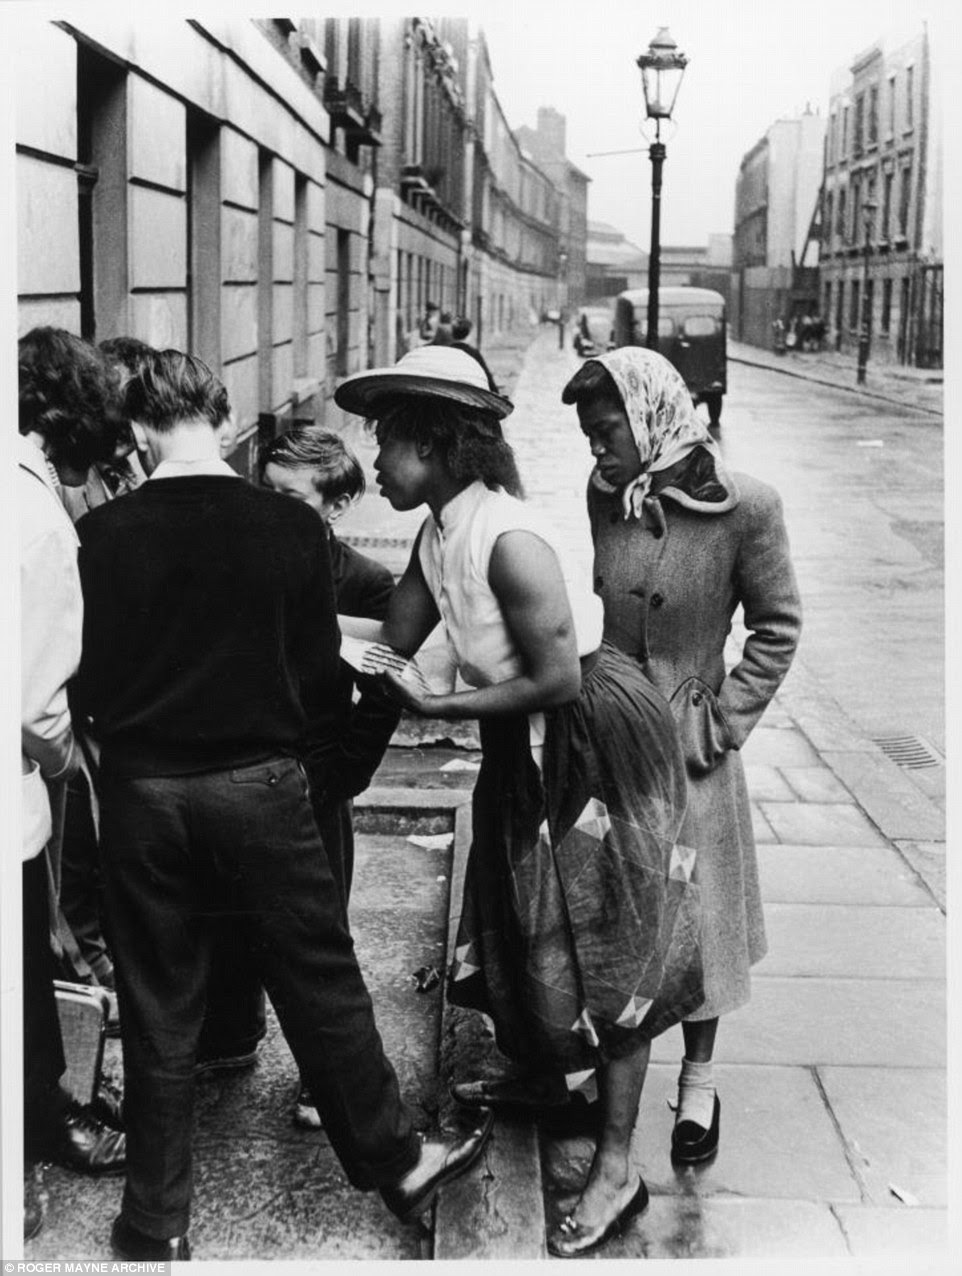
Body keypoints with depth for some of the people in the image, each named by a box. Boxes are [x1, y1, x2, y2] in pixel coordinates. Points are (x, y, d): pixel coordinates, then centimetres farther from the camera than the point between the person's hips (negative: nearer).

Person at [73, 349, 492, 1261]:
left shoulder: (103, 534, -10)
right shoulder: (291, 526, -8)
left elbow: (88, 679, -5)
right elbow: (319, 671, -3)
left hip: (142, 786, 1)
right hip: (260, 782, 0)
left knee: (158, 1013, 12)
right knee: (320, 982, 14)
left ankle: (155, 1224, 25)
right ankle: (395, 1162, 28)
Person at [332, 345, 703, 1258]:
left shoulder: (508, 542, -28)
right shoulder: (439, 535, 0)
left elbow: (557, 679, -27)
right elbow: (396, 636, 3)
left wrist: (439, 709, -20)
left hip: (598, 745, -9)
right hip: (527, 752, 9)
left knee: (607, 950, -1)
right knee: (523, 925, 22)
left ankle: (616, 1170, 9)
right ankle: (541, 1078, 46)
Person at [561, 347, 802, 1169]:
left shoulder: (744, 506, -15)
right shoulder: (604, 494, -2)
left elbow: (778, 627, -6)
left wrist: (725, 721, -9)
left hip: (686, 740, -4)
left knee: (693, 910, 9)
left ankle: (699, 1080, 28)